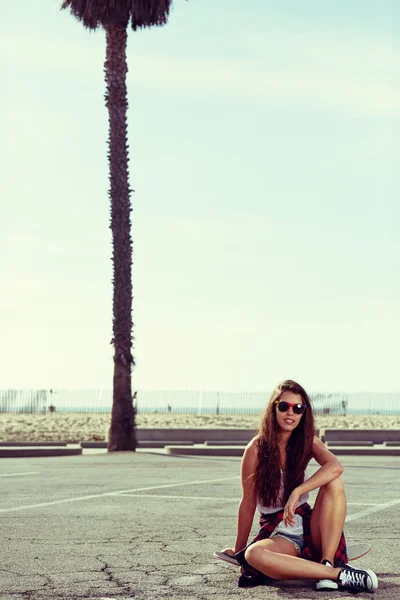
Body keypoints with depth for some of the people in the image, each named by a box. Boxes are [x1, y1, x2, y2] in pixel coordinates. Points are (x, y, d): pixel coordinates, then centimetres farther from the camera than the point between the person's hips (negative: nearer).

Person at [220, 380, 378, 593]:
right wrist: (238, 550, 1)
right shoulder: (257, 448, -7)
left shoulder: (307, 441, 1)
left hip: (308, 526, 3)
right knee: (253, 555, -37)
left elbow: (335, 466, -22)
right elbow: (248, 503, -2)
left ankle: (327, 565, -27)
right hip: (276, 533, -2)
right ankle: (339, 574, -35)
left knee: (334, 483, -23)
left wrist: (297, 493, -33)